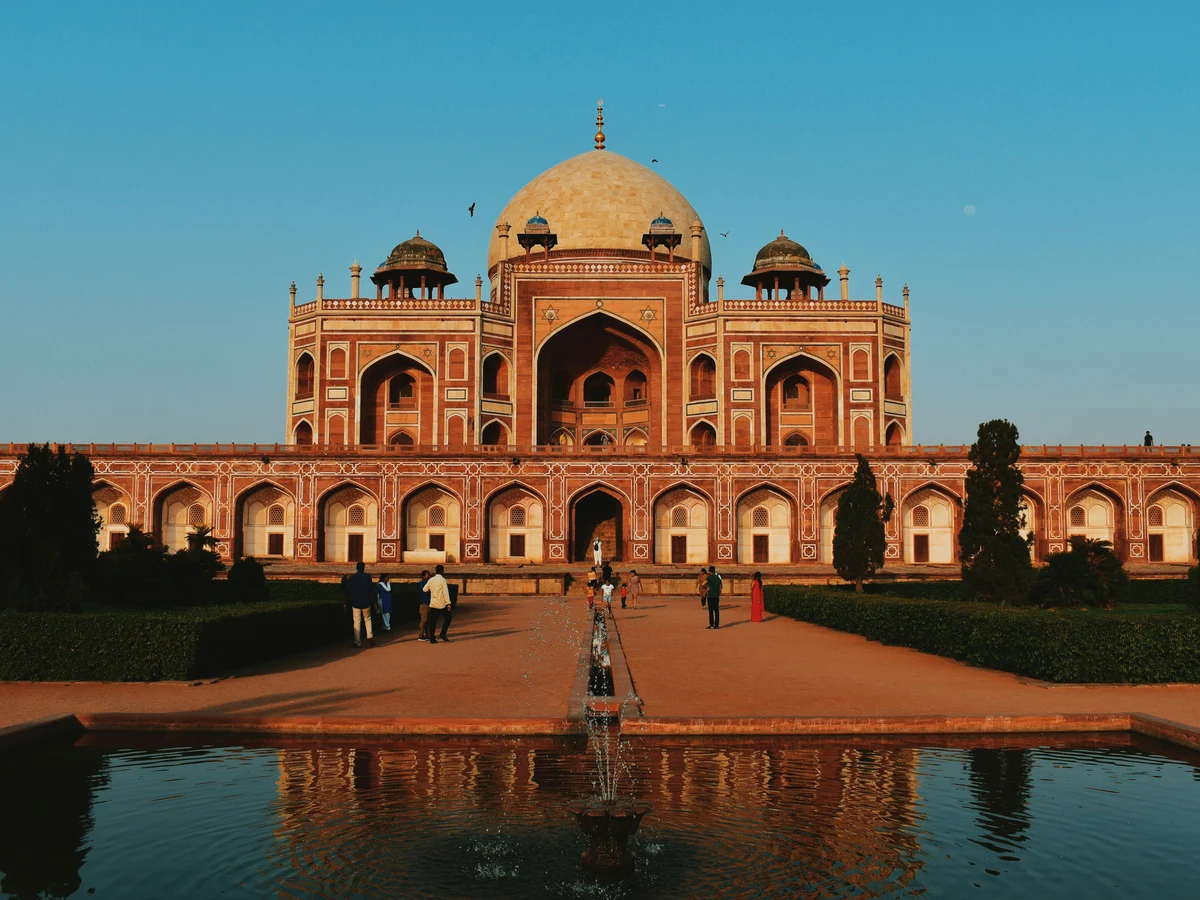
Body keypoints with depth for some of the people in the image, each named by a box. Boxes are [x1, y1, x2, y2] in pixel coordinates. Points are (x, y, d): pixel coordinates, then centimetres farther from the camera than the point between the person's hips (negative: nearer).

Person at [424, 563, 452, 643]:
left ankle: (432, 638, 3)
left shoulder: (431, 580, 5)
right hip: (442, 604, -5)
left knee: (433, 621, 5)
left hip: (433, 604, 5)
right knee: (447, 618, 13)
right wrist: (448, 603, -15)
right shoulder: (442, 580, -10)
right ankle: (443, 634, 6)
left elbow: (425, 589, 13)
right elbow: (445, 592, -15)